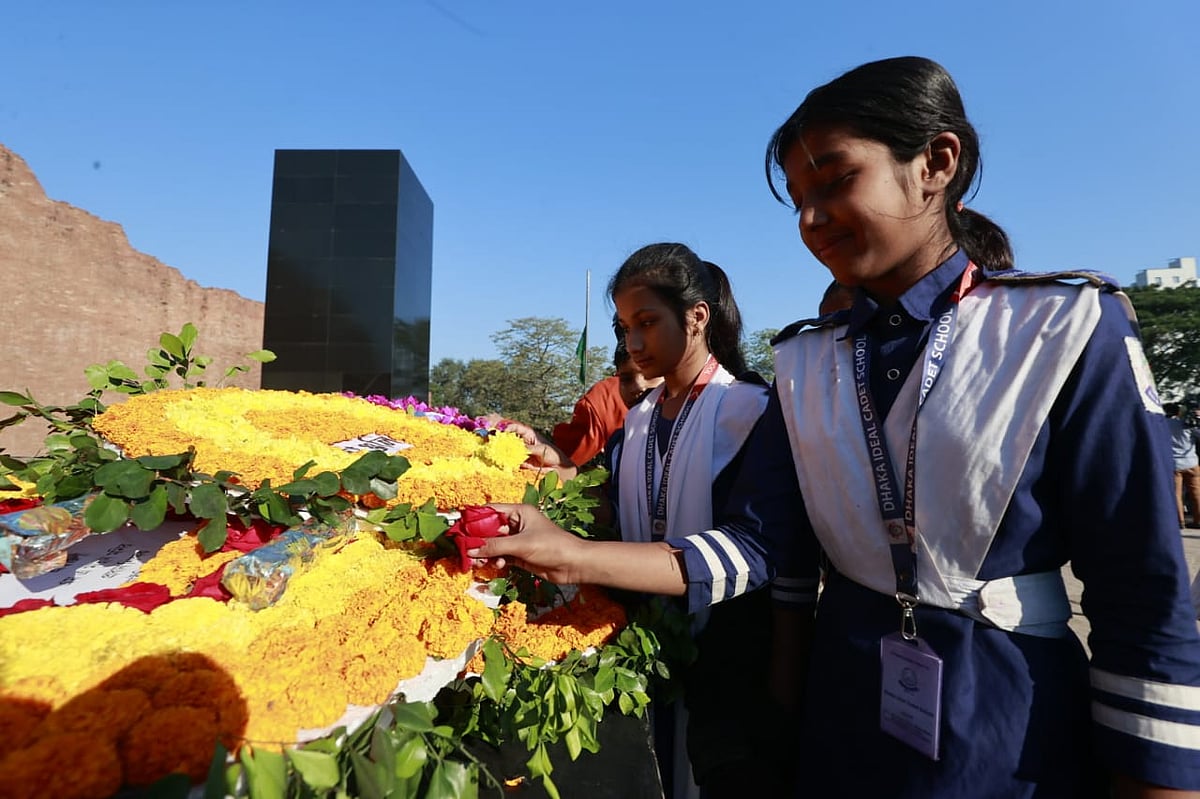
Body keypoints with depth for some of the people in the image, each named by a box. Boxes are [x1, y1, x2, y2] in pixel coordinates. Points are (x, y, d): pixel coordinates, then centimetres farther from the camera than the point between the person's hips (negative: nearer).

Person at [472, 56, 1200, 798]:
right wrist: (574, 555, -16)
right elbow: (759, 542, -7)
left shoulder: (1066, 331, -12)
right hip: (846, 714, 4)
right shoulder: (807, 365, -1)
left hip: (1012, 734, -3)